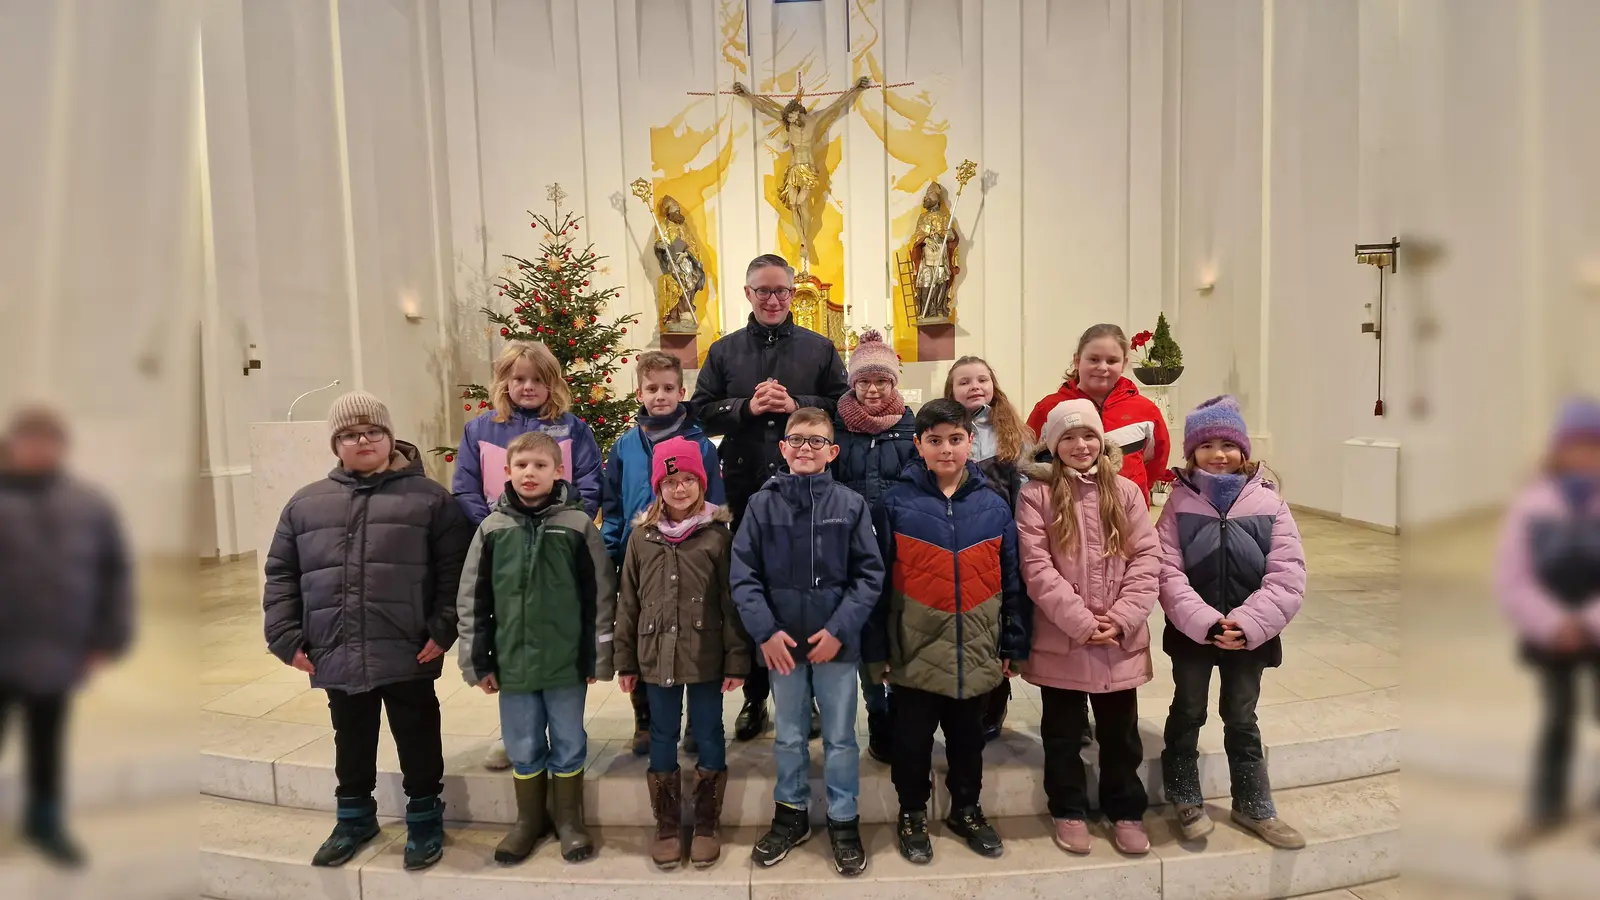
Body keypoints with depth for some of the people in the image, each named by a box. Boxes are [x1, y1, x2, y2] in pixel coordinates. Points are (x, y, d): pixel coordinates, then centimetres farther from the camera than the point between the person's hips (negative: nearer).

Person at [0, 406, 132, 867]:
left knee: (48, 743, 19)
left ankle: (44, 821, 36)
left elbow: (115, 573, 5)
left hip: (58, 652, 3)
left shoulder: (89, 506, 2)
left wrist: (108, 638, 0)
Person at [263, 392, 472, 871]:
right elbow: (281, 574, 11)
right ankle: (355, 817, 41)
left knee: (418, 740, 10)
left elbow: (454, 569, -5)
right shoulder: (306, 502, 9)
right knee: (352, 741, 21)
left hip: (409, 654, -3)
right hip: (337, 655, 4)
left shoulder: (427, 497, -2)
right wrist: (287, 637, 3)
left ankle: (424, 818, 30)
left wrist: (443, 630, -12)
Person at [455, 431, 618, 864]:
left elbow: (601, 595, -3)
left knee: (569, 743, 11)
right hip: (513, 661, 2)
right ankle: (530, 818, 34)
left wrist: (599, 657, -3)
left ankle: (568, 818, 30)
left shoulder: (578, 524, -6)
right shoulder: (492, 528, 0)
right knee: (523, 747, 15)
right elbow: (472, 599, 5)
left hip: (567, 661, -2)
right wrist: (477, 661, 3)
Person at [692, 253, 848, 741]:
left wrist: (797, 405, -12)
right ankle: (755, 697, 24)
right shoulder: (724, 351, 10)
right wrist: (747, 406, -11)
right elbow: (701, 412, 5)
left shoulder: (819, 349, 7)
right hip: (744, 490, 1)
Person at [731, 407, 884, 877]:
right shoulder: (762, 504, -3)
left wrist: (840, 629, -13)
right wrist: (765, 631, -12)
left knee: (841, 738, 12)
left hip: (836, 641, -1)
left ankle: (844, 821, 29)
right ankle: (791, 813, 35)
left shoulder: (851, 504, -5)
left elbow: (869, 574, -5)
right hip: (781, 641, 1)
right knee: (789, 737, 17)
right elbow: (744, 574, -4)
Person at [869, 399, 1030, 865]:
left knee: (968, 739, 20)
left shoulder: (993, 506, -1)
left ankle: (966, 811, 41)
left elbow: (1012, 581, 4)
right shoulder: (897, 504, -9)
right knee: (913, 740, 14)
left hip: (976, 653, 2)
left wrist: (1013, 644, 4)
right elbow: (879, 581, -6)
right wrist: (878, 648, -5)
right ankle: (912, 815, 34)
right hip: (916, 653, -2)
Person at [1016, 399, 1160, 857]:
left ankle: (1126, 811, 34)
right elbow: (1036, 567, -12)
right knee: (1063, 732, 13)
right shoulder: (1036, 495, -6)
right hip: (1060, 639, -2)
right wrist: (1081, 621, -17)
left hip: (1121, 640, 2)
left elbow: (1147, 558, -1)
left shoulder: (1125, 492, 4)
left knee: (1120, 732, 16)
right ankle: (1069, 811, 31)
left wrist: (1122, 618, -13)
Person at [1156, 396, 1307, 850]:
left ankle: (1254, 807, 33)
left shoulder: (1268, 502, -6)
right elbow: (1167, 572, -13)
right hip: (1190, 631, -1)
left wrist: (1246, 624, -19)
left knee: (1241, 719, 17)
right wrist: (1206, 622, -22)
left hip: (1248, 635, 1)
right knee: (1187, 715, 14)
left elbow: (1287, 576, -10)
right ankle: (1186, 800, 31)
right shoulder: (1180, 502, -7)